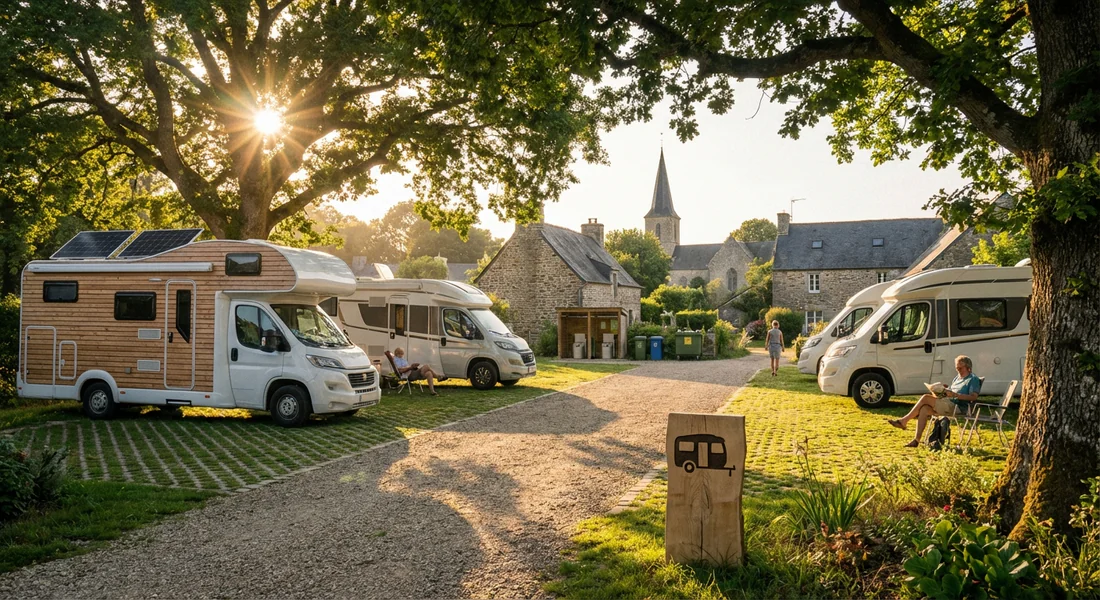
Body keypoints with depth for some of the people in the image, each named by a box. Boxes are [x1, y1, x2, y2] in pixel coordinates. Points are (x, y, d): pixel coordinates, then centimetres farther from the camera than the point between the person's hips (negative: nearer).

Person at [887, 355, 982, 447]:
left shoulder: (973, 379, 2)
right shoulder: (957, 377, 27)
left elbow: (974, 397, -12)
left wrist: (955, 395, -21)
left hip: (958, 407, -8)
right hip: (946, 404, 8)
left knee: (925, 398, -21)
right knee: (924, 409, -20)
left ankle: (904, 421, -16)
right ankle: (916, 440, -23)